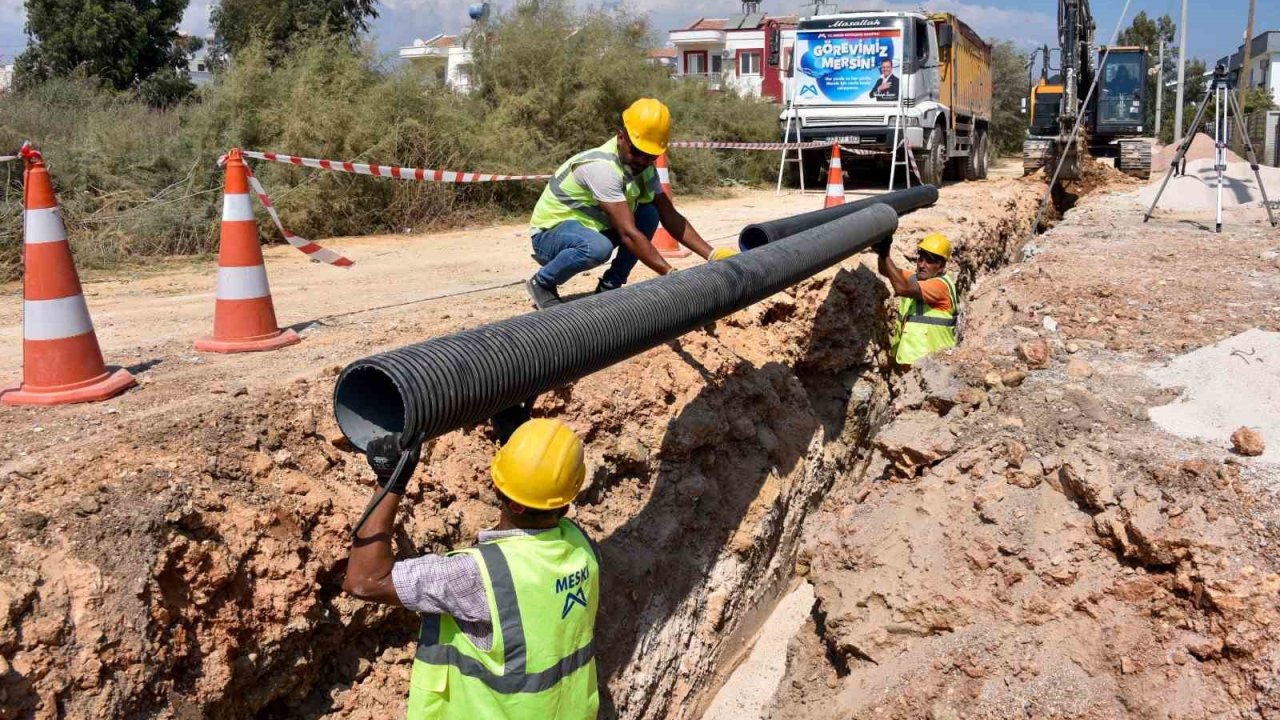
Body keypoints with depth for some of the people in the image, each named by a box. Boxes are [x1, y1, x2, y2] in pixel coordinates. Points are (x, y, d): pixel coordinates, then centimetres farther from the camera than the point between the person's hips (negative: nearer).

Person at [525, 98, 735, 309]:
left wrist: (712, 255, -17)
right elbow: (628, 233, -35)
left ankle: (610, 286, -2)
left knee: (649, 214, -11)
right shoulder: (602, 167, -31)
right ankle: (542, 283, -11)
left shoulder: (643, 167, -5)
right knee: (597, 247, -39)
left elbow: (671, 217, -5)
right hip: (550, 234, -8)